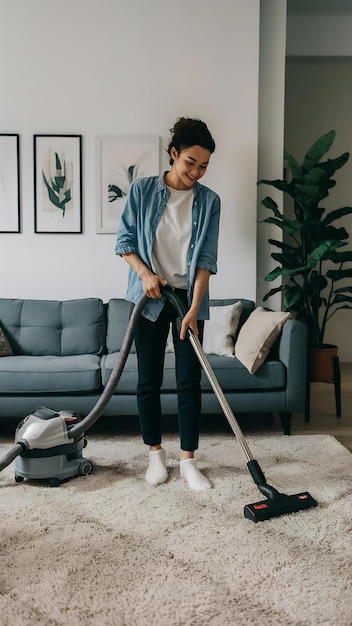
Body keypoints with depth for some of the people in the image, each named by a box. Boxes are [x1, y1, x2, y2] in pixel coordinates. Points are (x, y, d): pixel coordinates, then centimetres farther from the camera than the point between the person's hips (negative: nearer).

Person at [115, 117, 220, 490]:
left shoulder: (209, 201, -2)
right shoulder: (142, 190, -2)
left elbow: (207, 259, -6)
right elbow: (124, 241, 2)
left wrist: (194, 309, -15)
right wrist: (145, 274, -15)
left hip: (190, 298, 1)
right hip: (150, 298, 0)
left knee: (189, 381, 1)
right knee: (149, 380, 6)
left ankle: (188, 461, 12)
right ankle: (155, 454, 22)